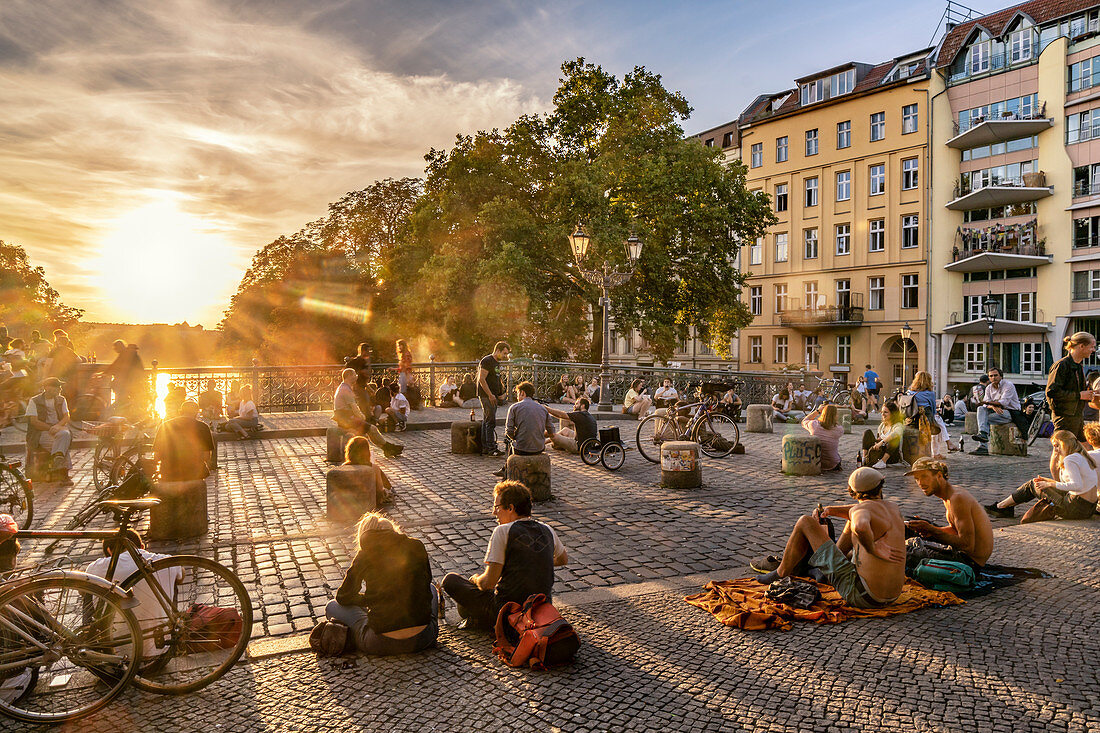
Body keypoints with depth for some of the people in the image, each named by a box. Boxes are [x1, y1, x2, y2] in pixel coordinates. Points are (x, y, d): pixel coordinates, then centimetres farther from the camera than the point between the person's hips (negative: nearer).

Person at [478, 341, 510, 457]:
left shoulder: (497, 363, 18)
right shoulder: (487, 361, -12)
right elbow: (481, 379, -18)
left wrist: (501, 393, 12)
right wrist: (490, 395, -19)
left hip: (493, 396, 9)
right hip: (486, 396, -9)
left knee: (486, 422, 10)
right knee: (490, 422, -11)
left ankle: (485, 448, 13)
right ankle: (491, 448, -11)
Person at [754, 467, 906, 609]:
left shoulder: (862, 508, -18)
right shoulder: (893, 508, 7)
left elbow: (860, 527, -44)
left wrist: (873, 549, -23)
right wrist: (829, 510, 9)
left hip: (861, 594, -8)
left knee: (804, 522, 0)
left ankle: (782, 574, 19)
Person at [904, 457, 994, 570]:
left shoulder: (958, 498, -24)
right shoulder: (952, 492, 8)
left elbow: (968, 546, -26)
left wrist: (931, 529, -21)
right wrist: (930, 530, 0)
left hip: (970, 561, -10)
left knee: (912, 547, -13)